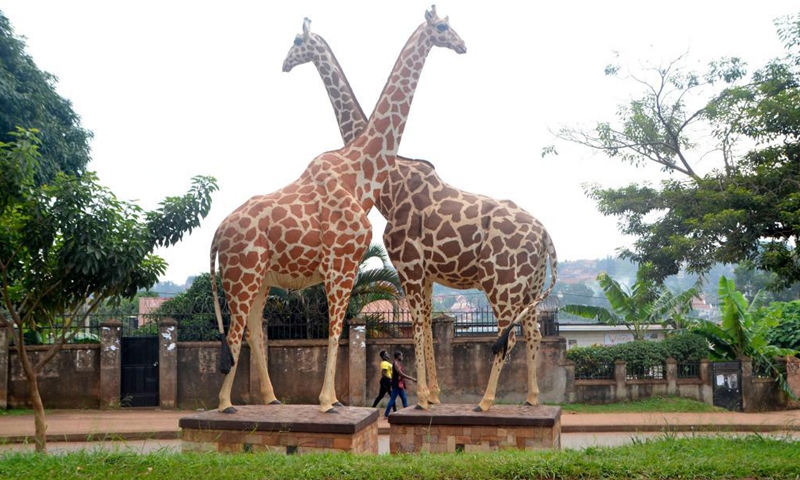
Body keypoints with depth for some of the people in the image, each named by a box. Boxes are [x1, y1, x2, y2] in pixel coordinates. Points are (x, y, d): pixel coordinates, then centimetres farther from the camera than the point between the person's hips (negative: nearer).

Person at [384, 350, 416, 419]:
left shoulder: (399, 363, 16)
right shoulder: (396, 364, -14)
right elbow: (401, 374, -20)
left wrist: (410, 378, 12)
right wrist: (411, 379, -18)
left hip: (400, 385, 10)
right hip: (396, 385, -10)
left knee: (404, 399, 7)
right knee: (392, 400, -6)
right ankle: (386, 415, -2)